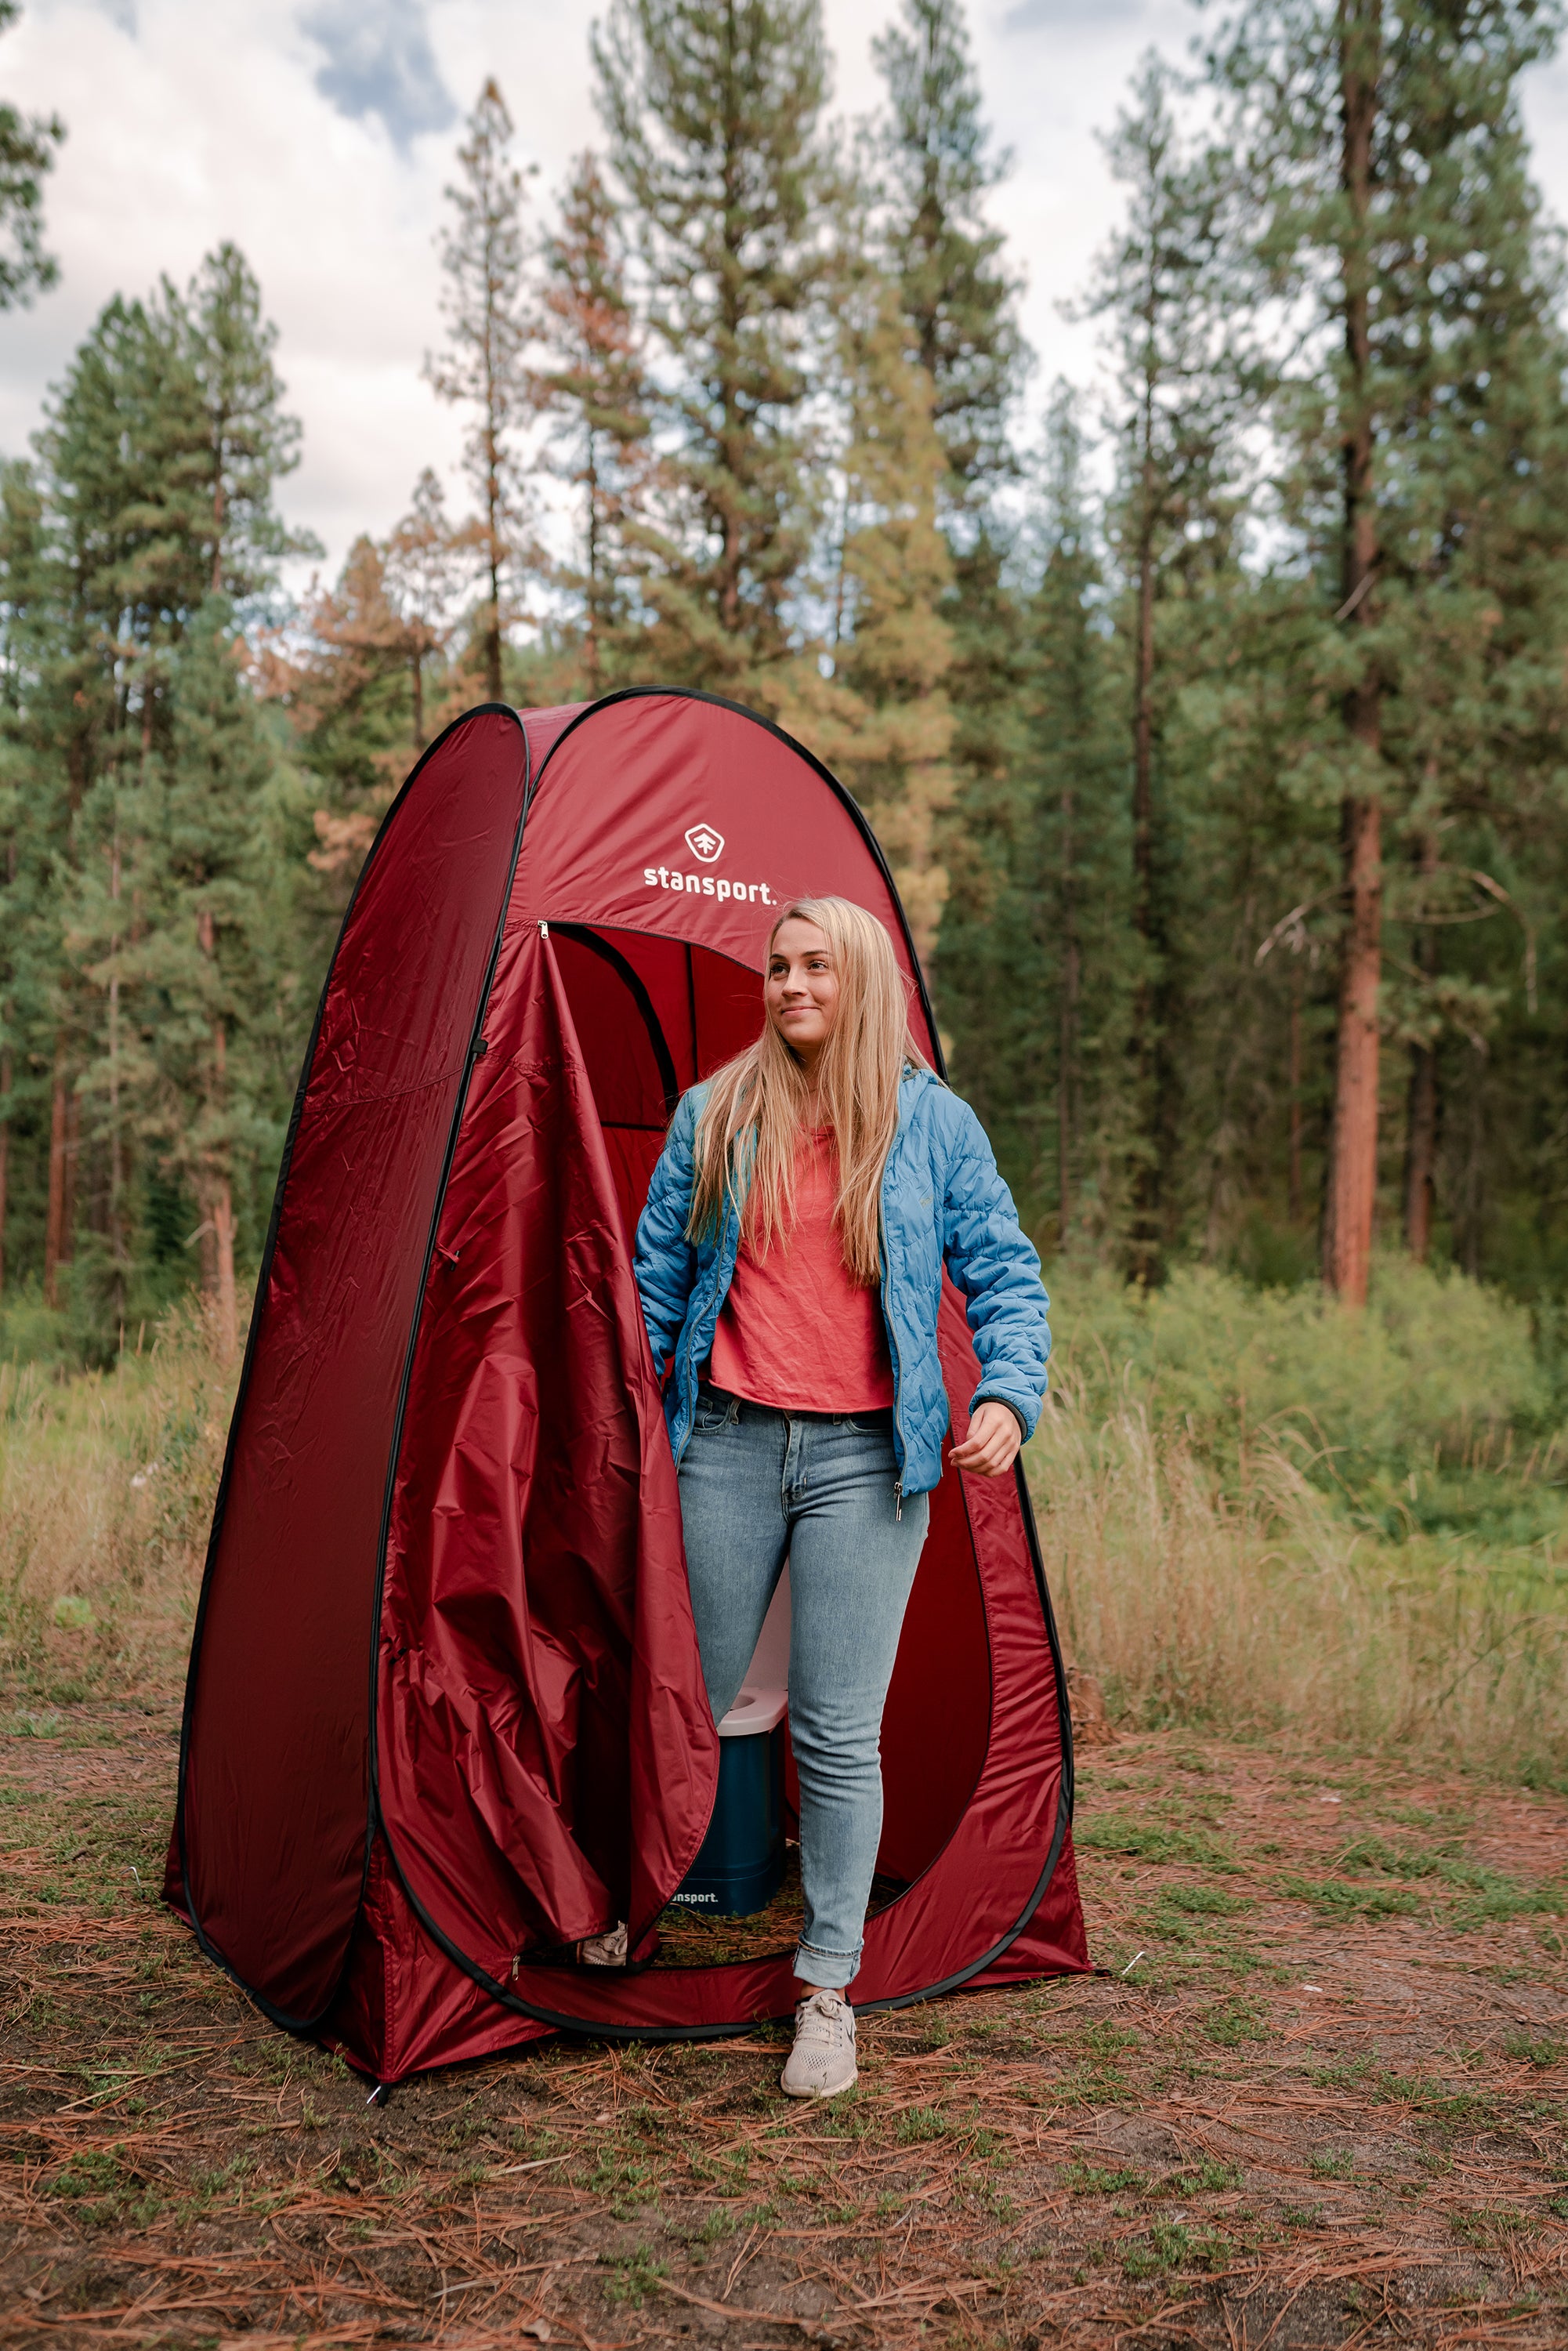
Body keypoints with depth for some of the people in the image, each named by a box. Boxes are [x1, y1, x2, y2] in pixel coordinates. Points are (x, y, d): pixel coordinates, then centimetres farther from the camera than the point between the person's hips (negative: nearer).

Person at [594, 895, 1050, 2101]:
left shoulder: (936, 1124, 2)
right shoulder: (715, 1115, 5)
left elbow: (1005, 1274, 5)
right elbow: (658, 1269, 11)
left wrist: (1009, 1391, -10)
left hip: (866, 1457, -1)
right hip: (729, 1446, 1)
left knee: (840, 1734, 1)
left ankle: (828, 1989, 17)